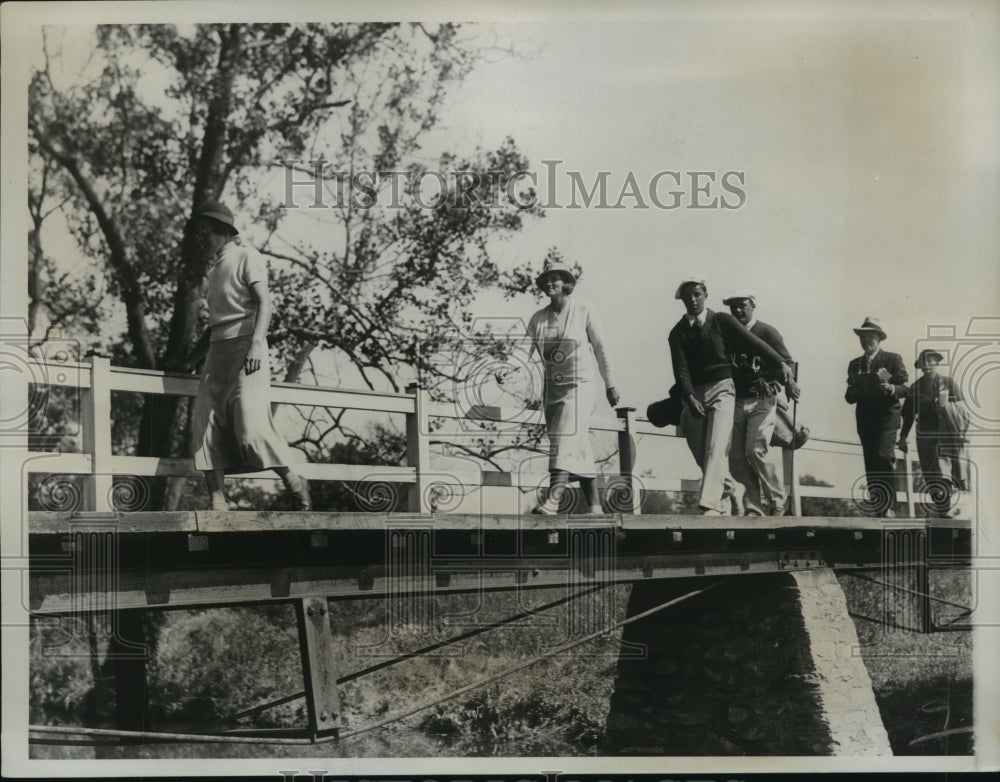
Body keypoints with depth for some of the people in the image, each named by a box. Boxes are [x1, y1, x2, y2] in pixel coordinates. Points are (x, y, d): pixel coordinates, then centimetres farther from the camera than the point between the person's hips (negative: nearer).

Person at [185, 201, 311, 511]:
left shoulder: (246, 257, 3)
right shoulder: (215, 270, 25)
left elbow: (264, 302, -11)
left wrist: (256, 345, -25)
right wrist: (188, 360, 26)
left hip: (244, 347, -8)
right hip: (218, 352, 8)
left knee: (250, 424, -17)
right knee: (206, 425, -6)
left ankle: (294, 484, -1)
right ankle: (218, 501, -6)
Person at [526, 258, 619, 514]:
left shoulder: (582, 312, -4)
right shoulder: (538, 319, 6)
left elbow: (600, 348, 2)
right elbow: (525, 351, 1)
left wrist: (610, 384, 4)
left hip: (579, 386, -4)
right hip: (553, 388, 4)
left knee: (565, 443, -19)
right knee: (580, 449, 8)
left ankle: (552, 502, -30)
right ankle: (595, 507, 14)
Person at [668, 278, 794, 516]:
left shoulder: (721, 321, 4)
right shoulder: (677, 333, 6)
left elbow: (752, 342, -2)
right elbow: (681, 369, -4)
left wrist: (780, 363, -12)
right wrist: (690, 397, -19)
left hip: (721, 390, -3)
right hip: (694, 396, 3)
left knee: (716, 449, -18)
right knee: (702, 457, 4)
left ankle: (711, 505, -25)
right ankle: (732, 490, 28)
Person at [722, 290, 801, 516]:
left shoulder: (767, 332, 1)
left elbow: (785, 362, -5)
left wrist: (788, 381, -24)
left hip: (762, 400, -4)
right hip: (736, 402, 5)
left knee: (757, 449, -17)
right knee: (737, 458, -1)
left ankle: (777, 503, -3)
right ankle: (754, 508, 6)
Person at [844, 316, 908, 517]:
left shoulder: (893, 359, 5)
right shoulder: (855, 364, 16)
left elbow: (905, 388, -1)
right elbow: (849, 397, 13)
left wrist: (890, 388, -21)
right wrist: (854, 391, -10)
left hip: (886, 417, -4)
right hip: (865, 420, 4)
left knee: (883, 457, -20)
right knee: (871, 465, 1)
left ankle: (888, 506, -17)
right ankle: (877, 509, 4)